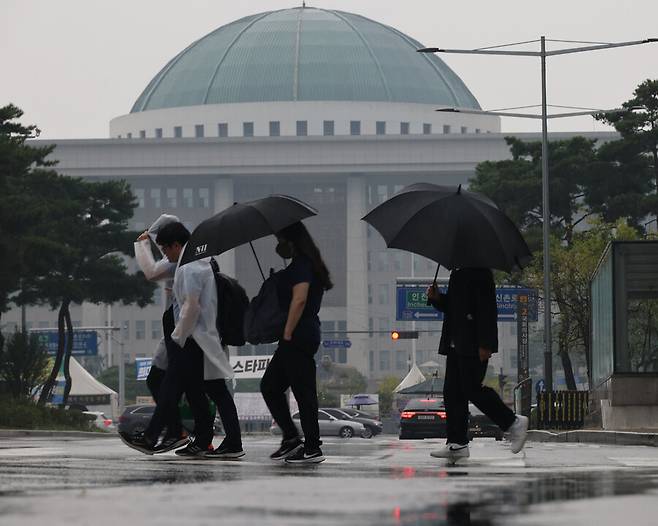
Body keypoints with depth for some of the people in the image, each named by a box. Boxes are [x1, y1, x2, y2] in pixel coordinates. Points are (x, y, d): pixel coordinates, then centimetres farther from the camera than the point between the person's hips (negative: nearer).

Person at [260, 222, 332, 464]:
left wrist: (287, 333, -20)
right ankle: (291, 438, 12)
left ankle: (313, 449, -4)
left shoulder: (301, 265, -12)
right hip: (303, 337, 11)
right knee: (269, 385, 13)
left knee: (303, 391, -7)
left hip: (297, 337, -11)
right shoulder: (304, 264, 19)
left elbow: (299, 299, -21)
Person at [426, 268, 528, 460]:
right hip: (456, 346, 10)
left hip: (473, 345, -10)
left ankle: (514, 423, 3)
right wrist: (436, 298, 6)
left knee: (472, 390, -11)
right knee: (452, 392, 4)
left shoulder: (480, 273, -12)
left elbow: (487, 308, -18)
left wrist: (484, 345, -22)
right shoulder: (456, 274, 18)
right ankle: (457, 444, 5)